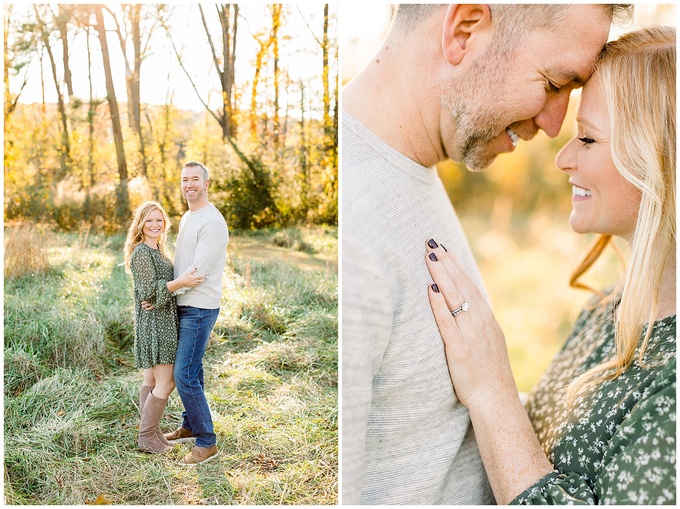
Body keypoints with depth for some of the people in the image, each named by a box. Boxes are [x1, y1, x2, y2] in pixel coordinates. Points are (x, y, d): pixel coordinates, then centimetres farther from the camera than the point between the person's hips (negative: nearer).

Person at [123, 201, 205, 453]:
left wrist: (187, 278, 14)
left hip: (163, 321, 10)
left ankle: (150, 431, 22)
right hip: (154, 321, -10)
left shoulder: (158, 250, 15)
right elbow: (149, 291, -21)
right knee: (166, 382, -7)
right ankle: (146, 436, 4)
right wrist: (181, 281, -28)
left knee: (152, 380, 14)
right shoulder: (141, 252, -15)